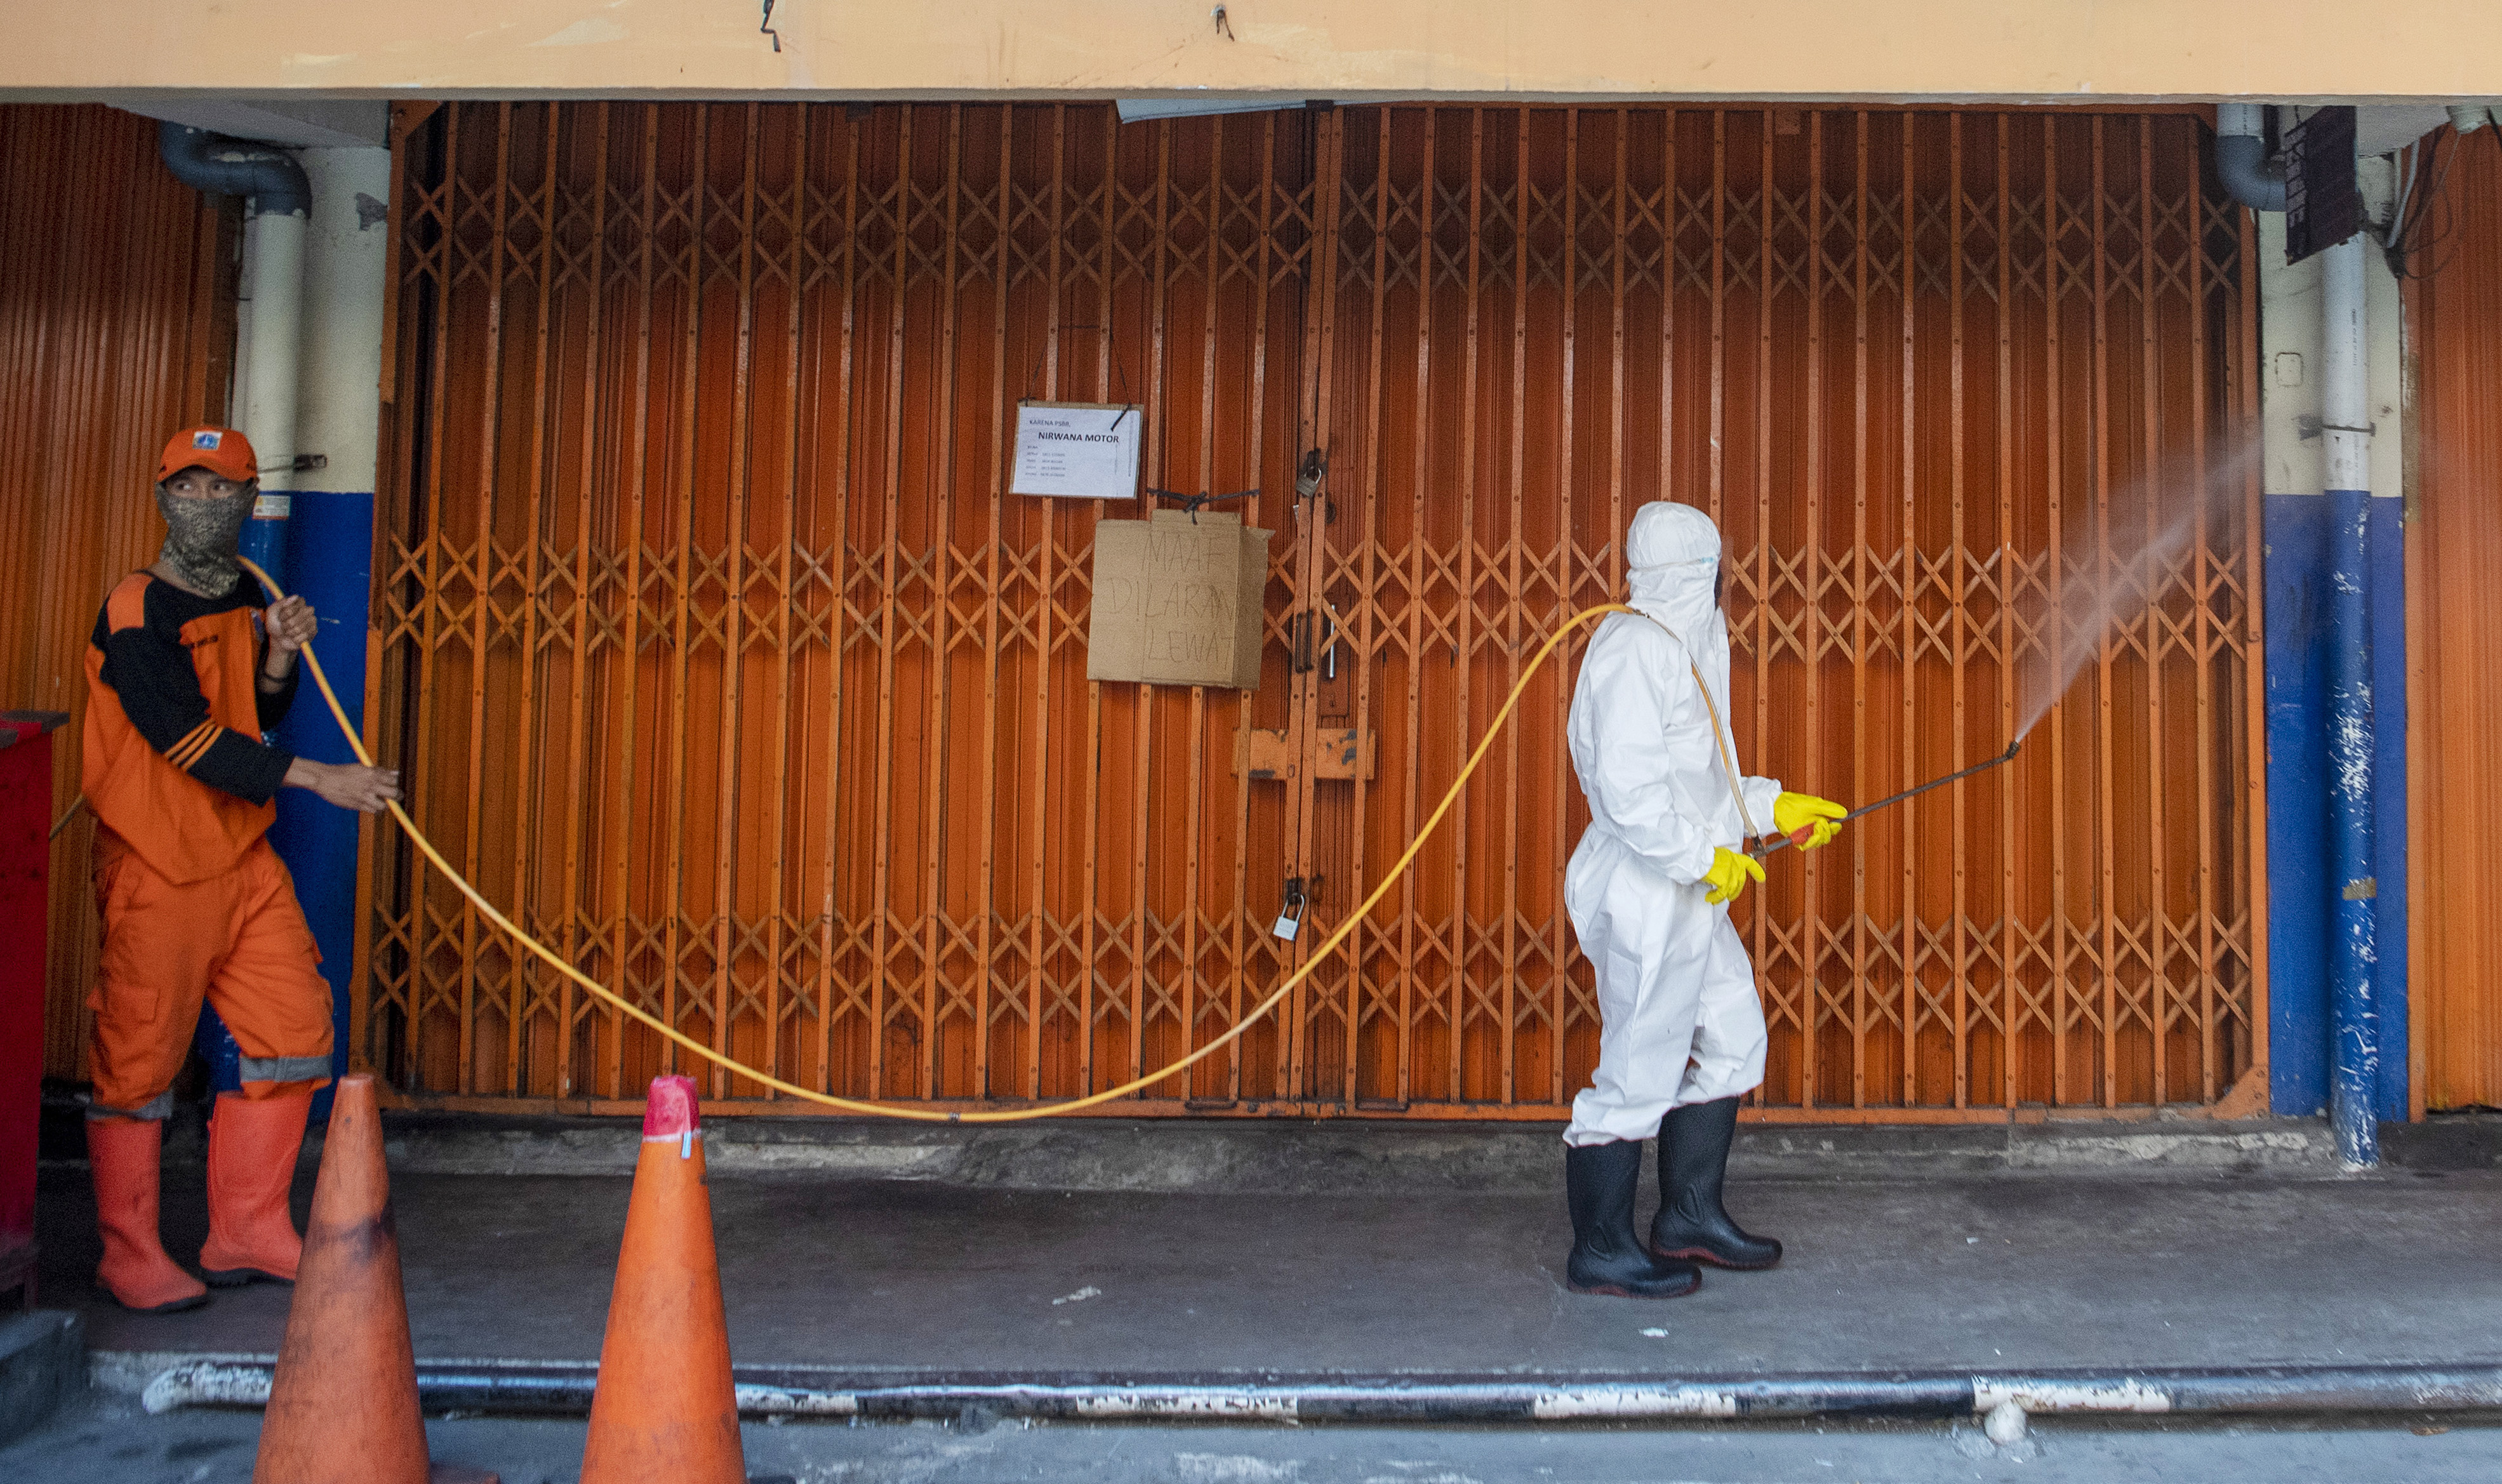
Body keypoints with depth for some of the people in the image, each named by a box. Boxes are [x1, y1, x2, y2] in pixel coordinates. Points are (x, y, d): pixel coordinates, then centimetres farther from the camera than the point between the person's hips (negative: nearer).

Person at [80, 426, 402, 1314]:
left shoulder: (244, 599, 11)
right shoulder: (137, 613, -13)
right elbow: (188, 739, -20)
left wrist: (278, 660, 0)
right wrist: (316, 778, -22)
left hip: (244, 857, 7)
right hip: (156, 870, -7)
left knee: (296, 1031, 6)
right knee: (139, 1056, 0)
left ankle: (248, 1235, 18)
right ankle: (129, 1255, 15)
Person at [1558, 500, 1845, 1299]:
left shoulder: (1675, 650, 15)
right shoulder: (1633, 650, -18)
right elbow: (1630, 790, -26)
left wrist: (1776, 807, 20)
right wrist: (1707, 857, -19)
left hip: (1686, 898, 11)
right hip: (1646, 897, -11)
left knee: (1732, 1040, 17)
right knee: (1639, 1071, -3)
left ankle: (1691, 1215, 28)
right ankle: (1601, 1248, 8)